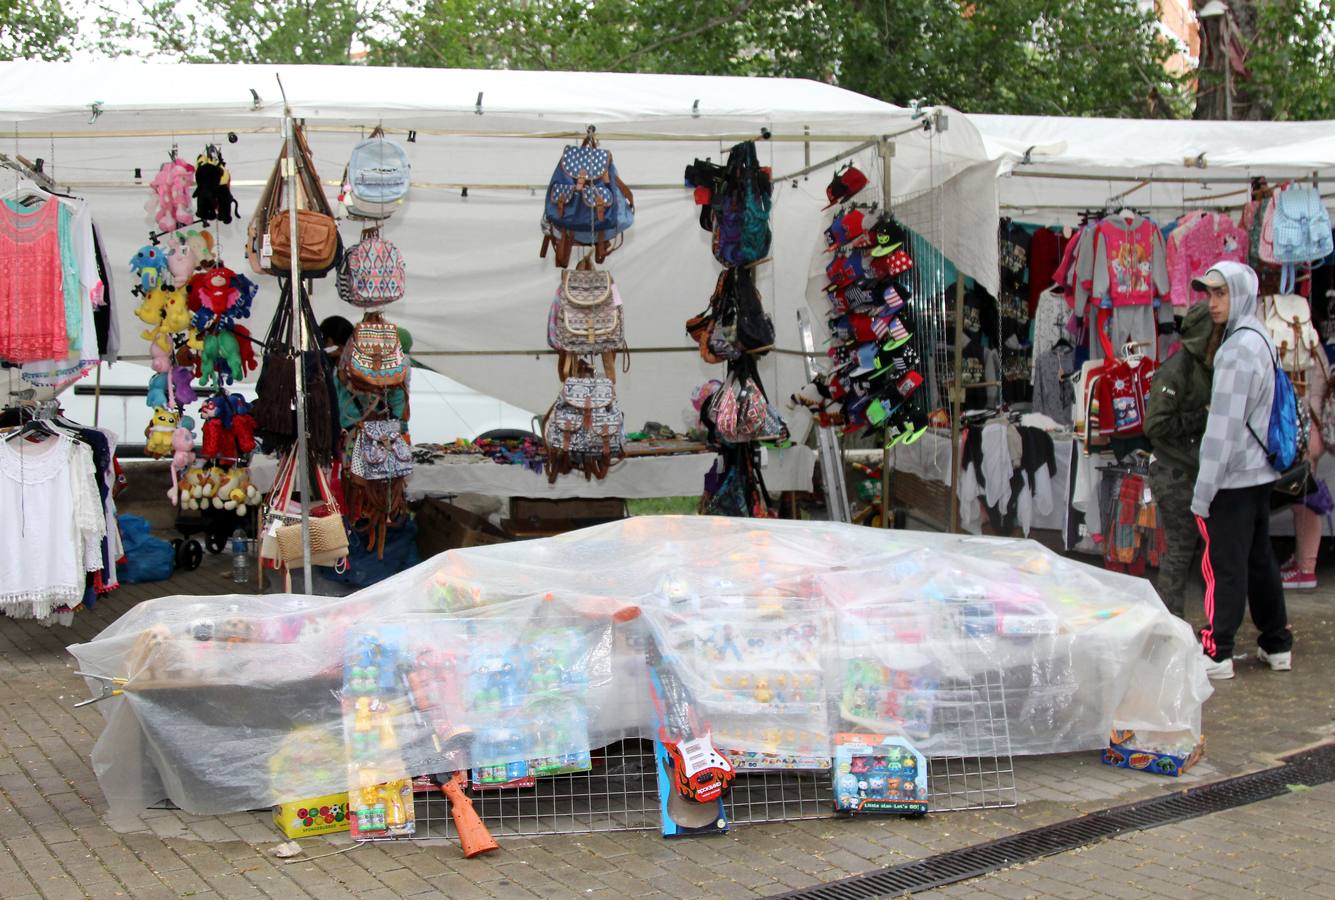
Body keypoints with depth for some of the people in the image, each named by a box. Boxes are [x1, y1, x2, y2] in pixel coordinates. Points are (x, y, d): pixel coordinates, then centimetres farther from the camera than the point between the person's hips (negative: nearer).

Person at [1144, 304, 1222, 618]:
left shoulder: (1205, 369, 13)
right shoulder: (1175, 372, -15)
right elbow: (1155, 426, -20)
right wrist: (1202, 417, -17)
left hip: (1198, 471, 9)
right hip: (1176, 474, -9)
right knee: (1180, 547, -4)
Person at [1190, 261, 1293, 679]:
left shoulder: (1236, 350, -19)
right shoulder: (1261, 340, 12)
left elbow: (1224, 427, -21)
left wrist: (1203, 492, -18)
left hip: (1234, 477, -9)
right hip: (1260, 472, 9)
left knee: (1224, 566, -3)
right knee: (1259, 559, 17)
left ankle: (1217, 653, 3)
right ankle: (1277, 644, 25)